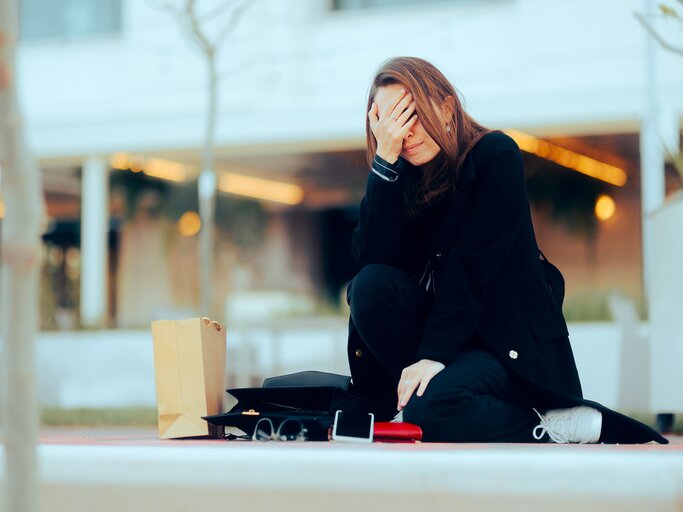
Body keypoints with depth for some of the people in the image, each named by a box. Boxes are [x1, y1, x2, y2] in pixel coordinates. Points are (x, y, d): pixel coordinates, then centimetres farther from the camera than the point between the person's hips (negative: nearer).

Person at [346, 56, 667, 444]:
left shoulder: (496, 155, -10)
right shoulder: (400, 176, 5)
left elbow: (471, 266, -20)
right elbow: (375, 258, -12)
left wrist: (433, 354, -28)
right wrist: (385, 158, -18)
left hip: (508, 337, -5)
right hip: (435, 321, 5)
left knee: (428, 411, -31)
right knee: (371, 285, -22)